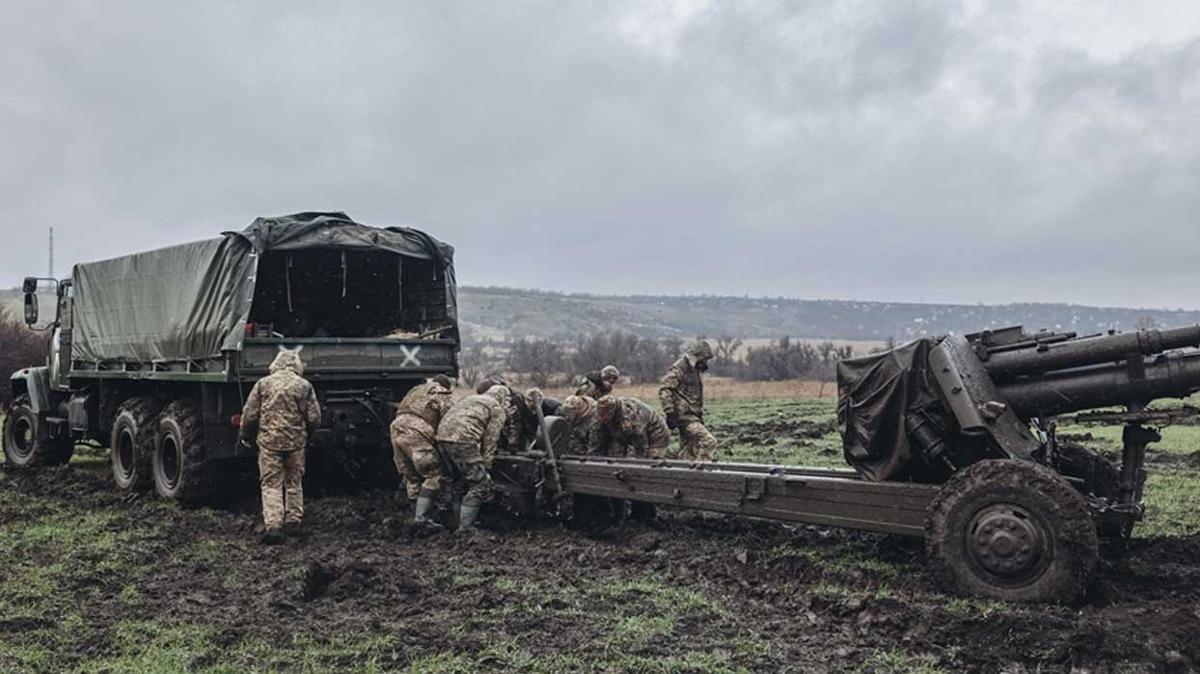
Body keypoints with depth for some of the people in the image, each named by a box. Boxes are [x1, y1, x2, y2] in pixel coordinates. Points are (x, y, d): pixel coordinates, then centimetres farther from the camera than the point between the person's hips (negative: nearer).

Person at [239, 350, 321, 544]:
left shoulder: (263, 384, 0)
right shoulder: (304, 386, 0)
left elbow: (249, 415, 1)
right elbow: (314, 418, 0)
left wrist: (246, 435, 17)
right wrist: (305, 433, 20)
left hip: (269, 440, -1)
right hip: (296, 441, 1)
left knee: (271, 483, 1)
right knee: (294, 482, 17)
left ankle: (272, 526, -10)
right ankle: (293, 520, 24)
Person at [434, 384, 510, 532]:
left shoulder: (471, 399, 33)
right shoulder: (498, 409, 10)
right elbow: (490, 440, 2)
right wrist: (486, 467, 6)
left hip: (442, 437, 8)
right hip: (463, 441, -8)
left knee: (460, 482, 23)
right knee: (479, 485, 0)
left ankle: (459, 523, 28)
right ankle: (465, 528, -5)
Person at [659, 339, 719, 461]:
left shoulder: (694, 370, 18)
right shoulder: (678, 369, -12)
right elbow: (664, 391, -17)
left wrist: (700, 416, 25)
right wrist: (670, 413, -22)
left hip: (692, 416, 9)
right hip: (684, 415, -9)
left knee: (687, 454, 10)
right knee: (709, 442, -18)